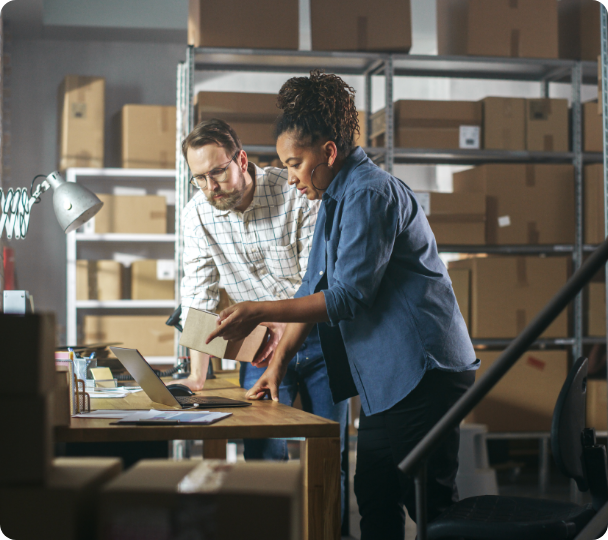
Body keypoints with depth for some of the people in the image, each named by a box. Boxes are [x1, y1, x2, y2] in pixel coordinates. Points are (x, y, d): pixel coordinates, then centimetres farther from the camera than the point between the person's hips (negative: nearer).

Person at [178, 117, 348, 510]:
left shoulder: (296, 194, -17)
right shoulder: (198, 213, -7)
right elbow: (199, 294, -5)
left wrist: (289, 324, -37)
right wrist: (197, 376, -12)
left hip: (318, 337, -2)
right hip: (260, 343, 2)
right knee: (263, 456, -8)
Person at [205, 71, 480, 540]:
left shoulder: (369, 194, -16)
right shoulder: (336, 199, 16)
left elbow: (346, 298, -20)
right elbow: (314, 290, 16)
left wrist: (259, 313, -18)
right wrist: (278, 363, 9)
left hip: (424, 372, -10)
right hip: (387, 377, 10)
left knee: (429, 502, -4)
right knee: (374, 499, 12)